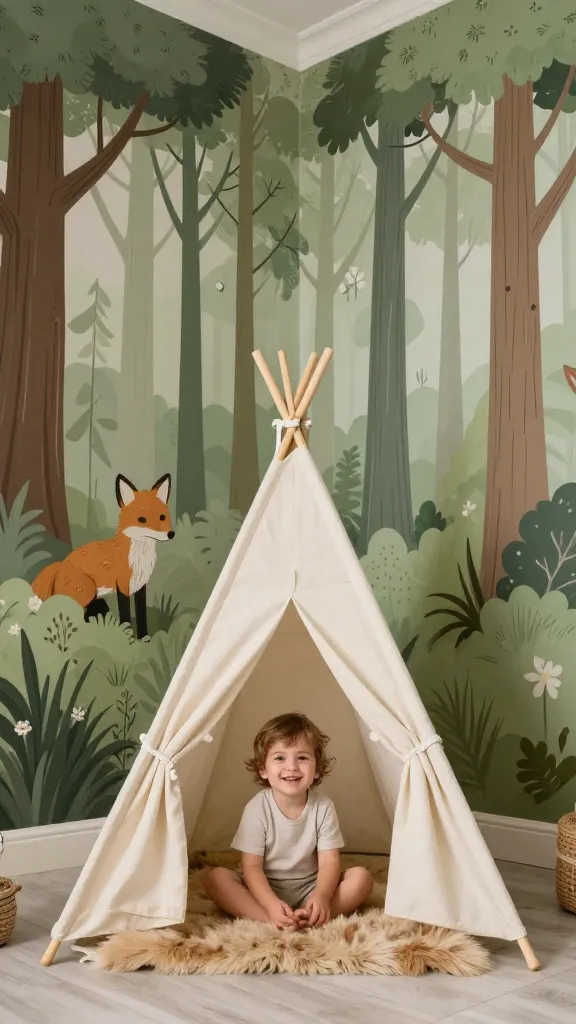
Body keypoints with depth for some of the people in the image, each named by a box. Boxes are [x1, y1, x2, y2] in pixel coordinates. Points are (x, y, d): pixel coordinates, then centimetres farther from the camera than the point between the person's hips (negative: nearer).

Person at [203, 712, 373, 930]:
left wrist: (321, 896, -34)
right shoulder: (257, 809, -15)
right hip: (265, 889, -1)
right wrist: (271, 904, -35)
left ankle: (306, 918, -34)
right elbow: (252, 866, -16)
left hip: (309, 889, 1)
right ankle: (270, 920, -38)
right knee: (215, 877, -26)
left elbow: (329, 861, -13)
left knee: (361, 877, -20)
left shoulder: (323, 807, -10)